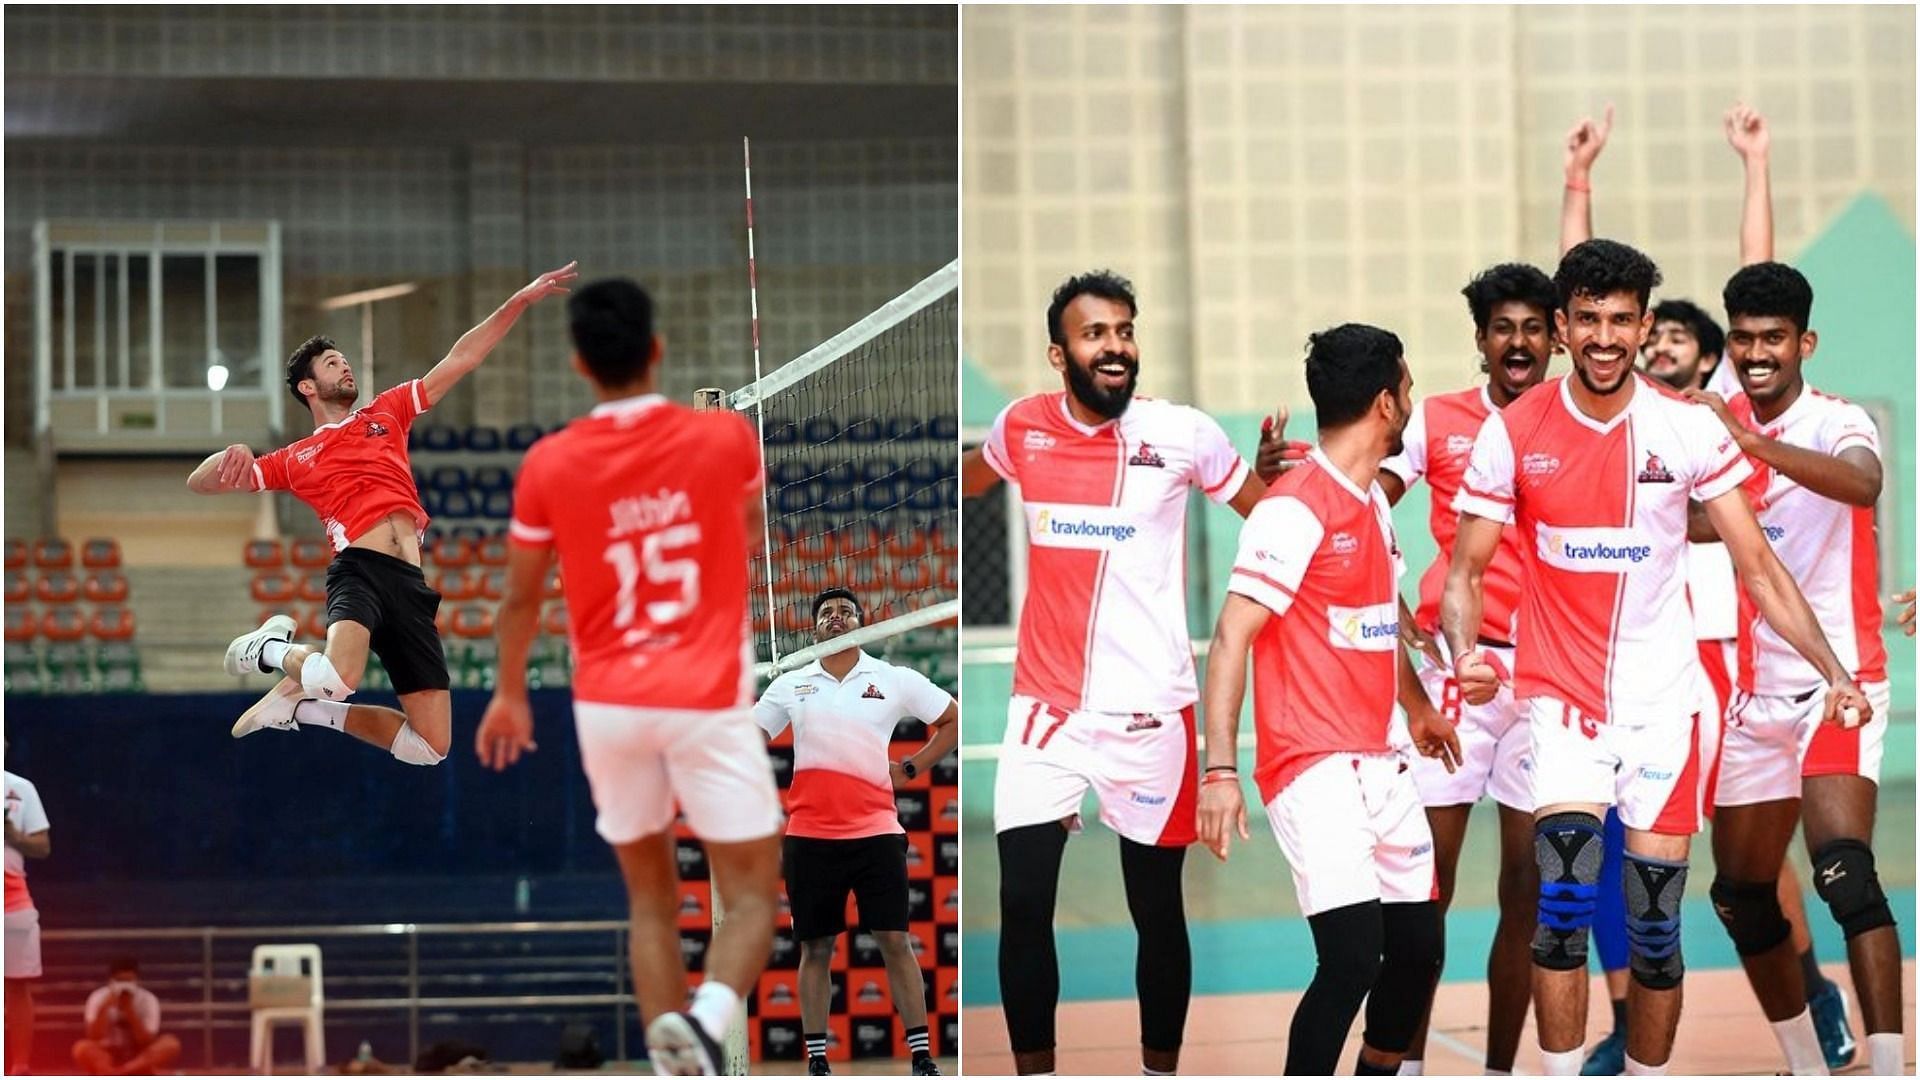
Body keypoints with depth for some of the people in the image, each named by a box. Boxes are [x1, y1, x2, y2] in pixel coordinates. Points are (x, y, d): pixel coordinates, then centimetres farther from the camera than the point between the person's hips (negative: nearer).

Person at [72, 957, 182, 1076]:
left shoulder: (148, 1000, -9)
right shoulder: (98, 998, -9)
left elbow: (147, 1043, -16)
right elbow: (94, 1038, -19)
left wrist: (130, 1012, -25)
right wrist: (105, 1008, -30)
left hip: (141, 1060, 1)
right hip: (109, 1059, -1)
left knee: (171, 1044, -28)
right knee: (81, 1048, -30)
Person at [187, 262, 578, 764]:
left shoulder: (385, 413, 25)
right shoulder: (296, 459, 17)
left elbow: (460, 360, 24)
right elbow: (200, 483, 17)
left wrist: (521, 300, 18)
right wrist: (228, 458, -6)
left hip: (410, 585, 4)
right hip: (360, 570, -4)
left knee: (432, 745, 0)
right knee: (338, 677, -37)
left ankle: (301, 704, 18)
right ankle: (270, 647, -1)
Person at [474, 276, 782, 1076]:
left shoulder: (548, 464, -3)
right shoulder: (725, 438, -5)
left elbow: (521, 597, 7)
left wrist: (509, 694, 23)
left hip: (608, 704, 2)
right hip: (709, 704, -2)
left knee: (650, 898, 15)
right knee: (751, 896, 2)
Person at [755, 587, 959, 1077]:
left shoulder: (894, 680, 6)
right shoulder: (790, 685, 10)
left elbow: (954, 719, 12)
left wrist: (912, 769, 5)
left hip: (875, 830, -1)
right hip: (809, 835, 1)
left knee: (895, 940, -3)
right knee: (816, 948, 4)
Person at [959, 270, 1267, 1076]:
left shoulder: (1183, 433, -7)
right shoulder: (1021, 427, 2)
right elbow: (968, 479, 25)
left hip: (1149, 714, -2)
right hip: (1044, 707, 2)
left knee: (1157, 913, 9)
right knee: (1022, 909, -3)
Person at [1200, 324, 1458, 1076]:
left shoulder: (1374, 500, 14)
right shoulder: (1296, 508, -15)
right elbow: (1232, 638, -18)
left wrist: (1417, 707, 40)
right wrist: (1220, 770, -24)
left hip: (1378, 763, 9)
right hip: (1315, 766, -9)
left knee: (1418, 945, 10)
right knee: (1353, 956, -18)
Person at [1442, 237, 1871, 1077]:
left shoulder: (1689, 429, -4)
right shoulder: (1512, 433, -5)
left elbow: (1757, 565, -1)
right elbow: (1465, 568, -1)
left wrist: (1832, 669, -11)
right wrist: (1463, 653, -21)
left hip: (1663, 699, 1)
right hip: (1559, 694, -1)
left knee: (1655, 931, 4)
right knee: (1563, 905, -19)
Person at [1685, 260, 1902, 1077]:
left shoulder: (1838, 422, -10)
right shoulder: (1720, 421, 7)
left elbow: (1862, 484, -34)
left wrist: (1755, 445, -47)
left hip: (1836, 681, -7)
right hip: (1757, 691, 7)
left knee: (1845, 871, -24)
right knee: (1740, 894, 11)